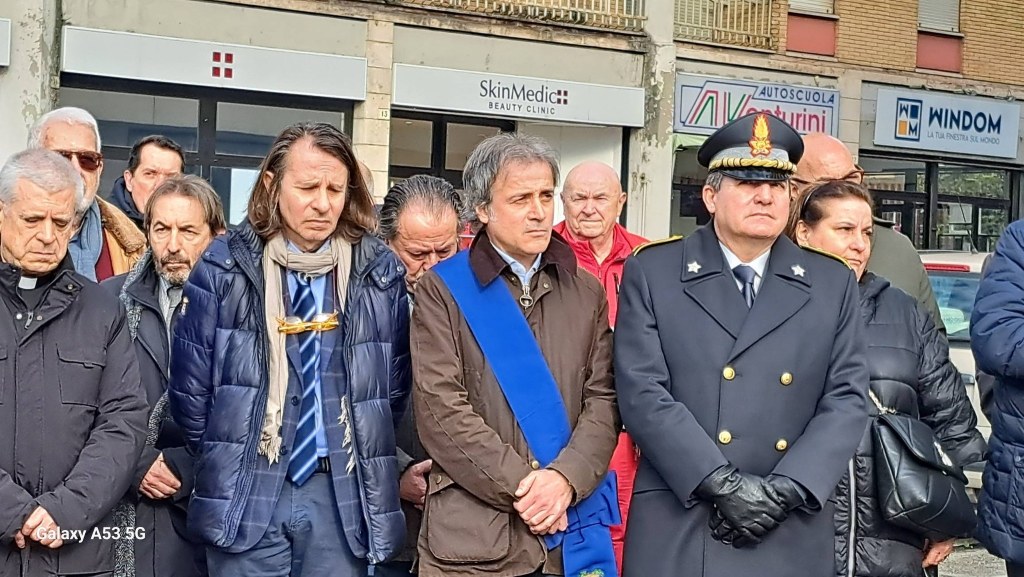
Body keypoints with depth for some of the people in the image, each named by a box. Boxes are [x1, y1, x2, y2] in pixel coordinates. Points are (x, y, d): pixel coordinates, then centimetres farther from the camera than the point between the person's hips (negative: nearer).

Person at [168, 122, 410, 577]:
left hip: (344, 494, 2)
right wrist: (223, 462, 9)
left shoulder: (379, 271, 2)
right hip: (246, 493, -1)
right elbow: (189, 385, 2)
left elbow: (395, 386, 11)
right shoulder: (225, 266, -4)